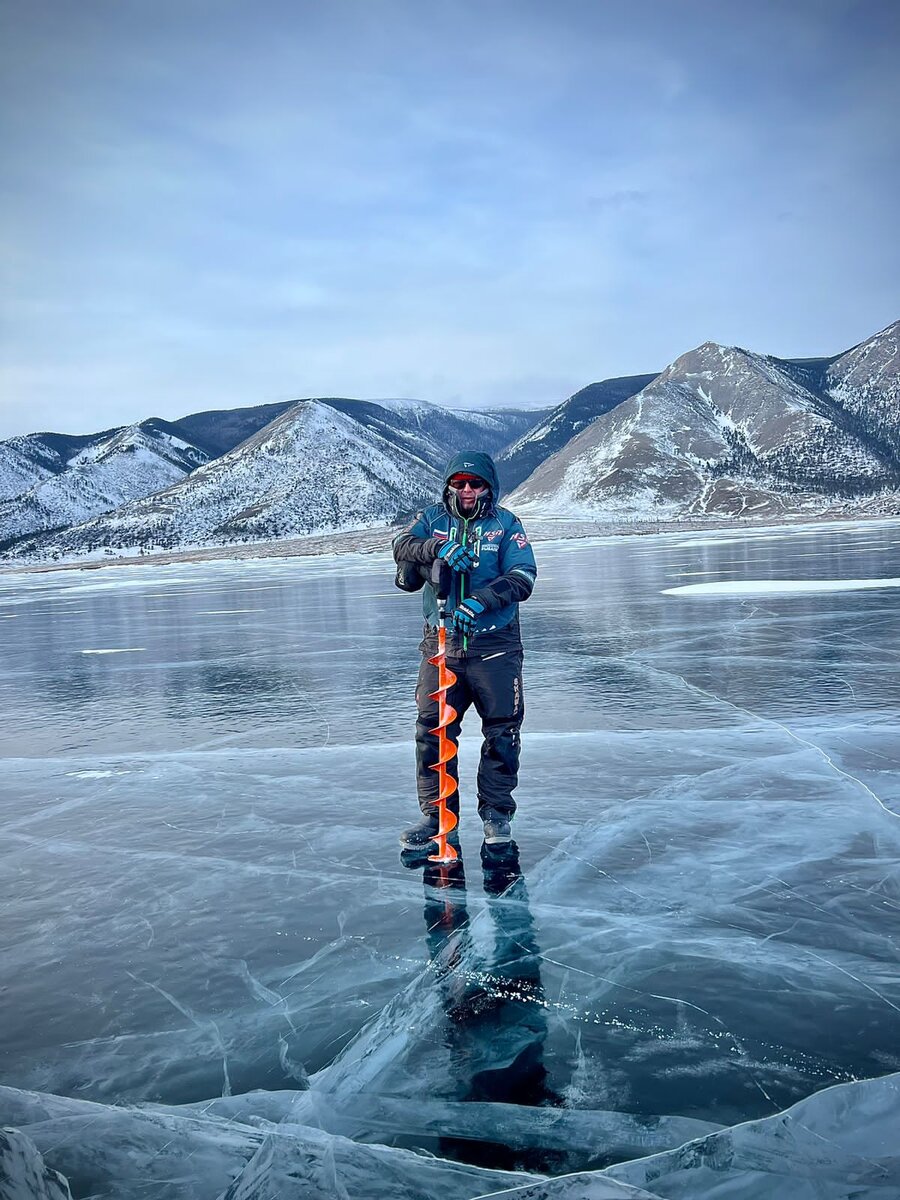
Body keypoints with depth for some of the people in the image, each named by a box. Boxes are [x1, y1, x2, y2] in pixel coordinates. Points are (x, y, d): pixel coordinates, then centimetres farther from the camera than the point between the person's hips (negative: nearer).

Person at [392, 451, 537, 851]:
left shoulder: (505, 524, 5)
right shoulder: (432, 519, 9)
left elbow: (522, 578, -7)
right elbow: (402, 545, -9)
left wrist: (482, 600, -21)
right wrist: (438, 548, -28)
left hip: (495, 646, -1)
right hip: (441, 645, 1)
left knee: (502, 732, 3)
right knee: (432, 731, 2)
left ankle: (496, 811, 20)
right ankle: (437, 813, 15)